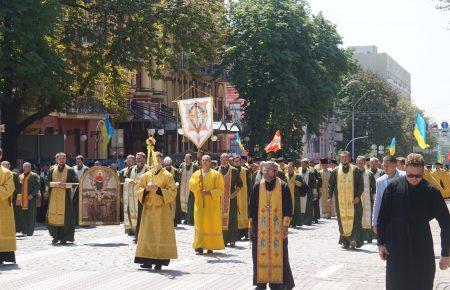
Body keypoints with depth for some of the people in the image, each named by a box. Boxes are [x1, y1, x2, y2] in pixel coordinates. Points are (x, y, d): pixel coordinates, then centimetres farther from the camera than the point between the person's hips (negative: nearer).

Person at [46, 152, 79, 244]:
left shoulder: (70, 170, 2)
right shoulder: (52, 169, 9)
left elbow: (76, 182, 0)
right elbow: (47, 181, 6)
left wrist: (66, 185, -14)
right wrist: (55, 184, -13)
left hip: (65, 196, -2)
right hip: (54, 196, 2)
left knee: (65, 216, -4)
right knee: (53, 216, 0)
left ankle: (64, 238, 3)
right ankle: (56, 236, 12)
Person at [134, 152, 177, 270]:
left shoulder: (167, 176, 0)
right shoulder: (146, 175, 10)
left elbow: (173, 192, -7)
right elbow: (138, 190, 7)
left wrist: (158, 189, -18)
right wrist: (146, 189, -14)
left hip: (162, 210, -3)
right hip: (148, 208, 3)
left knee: (161, 234, -3)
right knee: (148, 234, 2)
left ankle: (160, 260, 0)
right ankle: (148, 260, 6)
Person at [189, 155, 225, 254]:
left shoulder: (216, 174, 2)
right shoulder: (196, 174, 10)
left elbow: (220, 189, -3)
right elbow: (191, 186, 0)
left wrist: (210, 192, -16)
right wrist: (198, 180, -16)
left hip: (212, 204, -2)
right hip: (200, 204, 2)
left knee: (212, 225, -2)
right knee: (200, 225, -2)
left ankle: (210, 246, 4)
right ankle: (199, 247, -2)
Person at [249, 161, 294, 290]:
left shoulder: (283, 187, -1)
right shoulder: (257, 187, 5)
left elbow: (288, 207, -2)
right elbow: (252, 207, 9)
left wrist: (285, 225, -9)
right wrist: (250, 225, 6)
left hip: (277, 228, -2)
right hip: (260, 228, 2)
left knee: (278, 253, -1)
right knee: (260, 254, 3)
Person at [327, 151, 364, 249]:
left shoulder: (355, 170, 3)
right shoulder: (336, 171, 9)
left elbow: (361, 184, 2)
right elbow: (331, 185, 10)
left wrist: (358, 196, -8)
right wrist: (329, 197, 0)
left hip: (353, 200, -2)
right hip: (340, 200, 2)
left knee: (354, 220, -9)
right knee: (342, 220, 2)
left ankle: (354, 240, -11)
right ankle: (345, 242, 8)